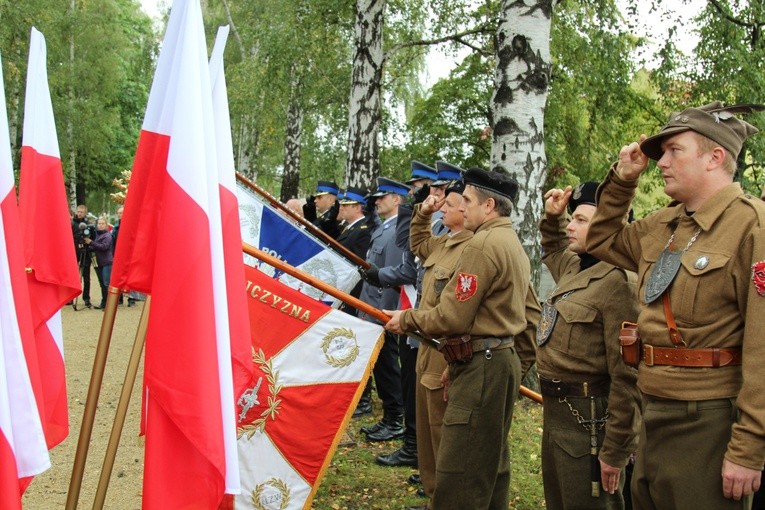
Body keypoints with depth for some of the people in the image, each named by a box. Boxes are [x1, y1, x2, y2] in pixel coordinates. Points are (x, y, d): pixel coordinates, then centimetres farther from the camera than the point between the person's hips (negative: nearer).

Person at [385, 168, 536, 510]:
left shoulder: (483, 244, -15)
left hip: (481, 366, -11)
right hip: (502, 360, 11)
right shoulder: (513, 243, 17)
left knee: (456, 482, -7)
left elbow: (451, 317, -17)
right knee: (490, 467, 17)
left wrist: (406, 319, -3)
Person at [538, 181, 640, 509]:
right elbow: (552, 251, 36)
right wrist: (552, 217, 17)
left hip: (589, 420, -9)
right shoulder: (573, 267, 8)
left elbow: (627, 375, -22)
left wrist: (616, 450, -20)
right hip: (555, 410, 9)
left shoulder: (618, 281, -20)